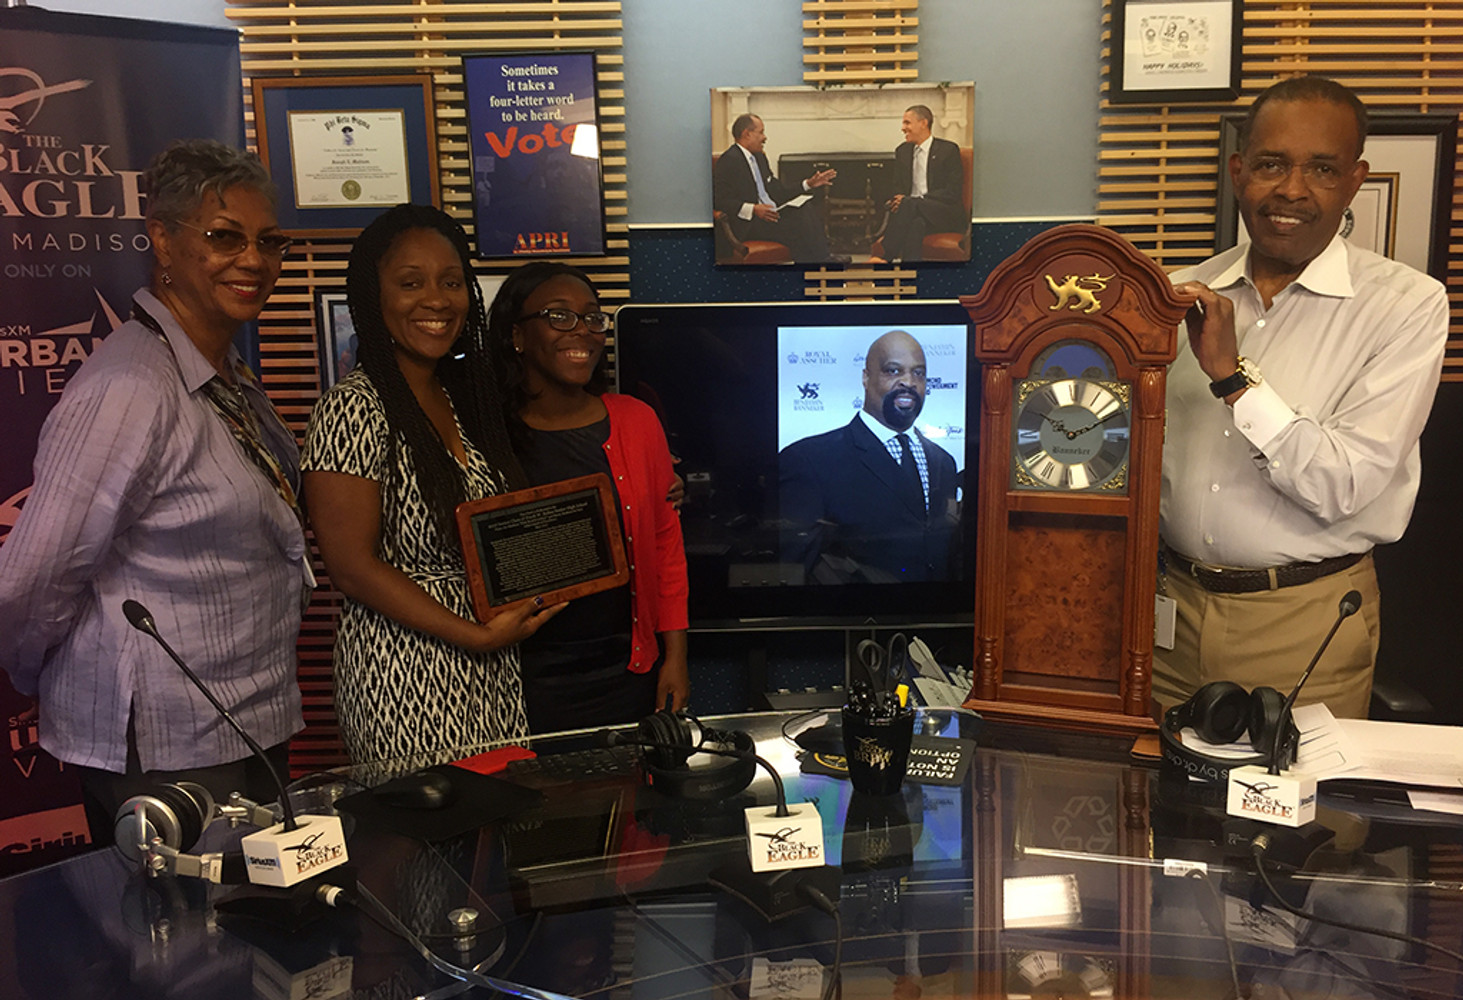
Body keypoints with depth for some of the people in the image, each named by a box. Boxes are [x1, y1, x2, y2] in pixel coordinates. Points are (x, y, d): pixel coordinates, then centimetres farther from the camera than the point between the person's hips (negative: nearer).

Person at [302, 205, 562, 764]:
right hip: (407, 681, -7)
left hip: (492, 672, 7)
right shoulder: (353, 409, -13)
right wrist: (476, 635, -16)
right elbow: (352, 565, -16)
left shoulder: (465, 394, 11)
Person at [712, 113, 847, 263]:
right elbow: (720, 201, -17)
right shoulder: (729, 160, -10)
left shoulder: (759, 157, 20)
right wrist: (753, 209, -27)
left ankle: (822, 256, -20)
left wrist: (808, 185, 16)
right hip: (747, 224, -9)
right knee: (793, 223, -27)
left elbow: (776, 190, 22)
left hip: (770, 212, 9)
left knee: (808, 210, -13)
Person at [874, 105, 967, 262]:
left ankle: (886, 258, -37)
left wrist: (908, 200, -18)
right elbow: (898, 187, 19)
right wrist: (898, 199, -10)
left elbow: (953, 193, -9)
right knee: (916, 223, -35)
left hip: (946, 216, -4)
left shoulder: (948, 150, -1)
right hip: (913, 211, 4)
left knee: (909, 205, -34)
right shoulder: (902, 151, 18)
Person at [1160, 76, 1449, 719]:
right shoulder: (1187, 295, 4)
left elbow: (1344, 487, -18)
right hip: (1174, 600, 3)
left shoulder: (1407, 304, -8)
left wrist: (1233, 375, -22)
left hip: (1303, 622, -3)